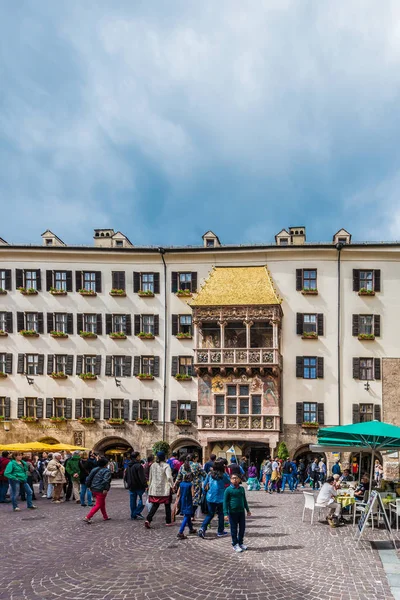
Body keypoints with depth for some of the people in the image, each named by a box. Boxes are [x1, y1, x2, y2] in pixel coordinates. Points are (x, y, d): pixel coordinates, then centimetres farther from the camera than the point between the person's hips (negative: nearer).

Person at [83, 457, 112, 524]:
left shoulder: (94, 469, 10)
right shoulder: (107, 471, -11)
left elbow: (89, 479, 10)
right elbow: (106, 480, -25)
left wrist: (89, 486, 18)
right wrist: (106, 489, -23)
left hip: (93, 489, 8)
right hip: (101, 490, -8)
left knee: (102, 503, 22)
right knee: (98, 505, -2)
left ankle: (105, 517, 31)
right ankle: (87, 517, -9)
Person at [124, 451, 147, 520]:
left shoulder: (128, 466, 9)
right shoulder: (138, 466, -16)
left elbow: (125, 476, 18)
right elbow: (142, 477, -20)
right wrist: (145, 485, -18)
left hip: (131, 487, 8)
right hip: (139, 486, -8)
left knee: (132, 501, 12)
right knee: (141, 499, 1)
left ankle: (133, 515, 15)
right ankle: (137, 513, -6)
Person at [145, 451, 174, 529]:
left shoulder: (153, 466, 5)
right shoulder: (166, 466, -12)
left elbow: (150, 477, 13)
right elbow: (169, 477, -23)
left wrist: (150, 486, 23)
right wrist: (172, 485, -10)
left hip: (154, 489, 4)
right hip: (164, 489, -4)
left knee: (155, 505, 7)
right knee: (167, 505, 12)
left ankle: (148, 520, -11)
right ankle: (168, 522, 20)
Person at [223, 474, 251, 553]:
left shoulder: (242, 489, 5)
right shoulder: (228, 490, -9)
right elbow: (225, 502, -9)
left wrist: (247, 510, 23)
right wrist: (226, 514, -14)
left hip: (241, 511, 5)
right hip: (233, 513, -5)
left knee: (242, 528, 11)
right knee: (234, 529, 4)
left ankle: (240, 543, 28)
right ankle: (235, 545, 17)